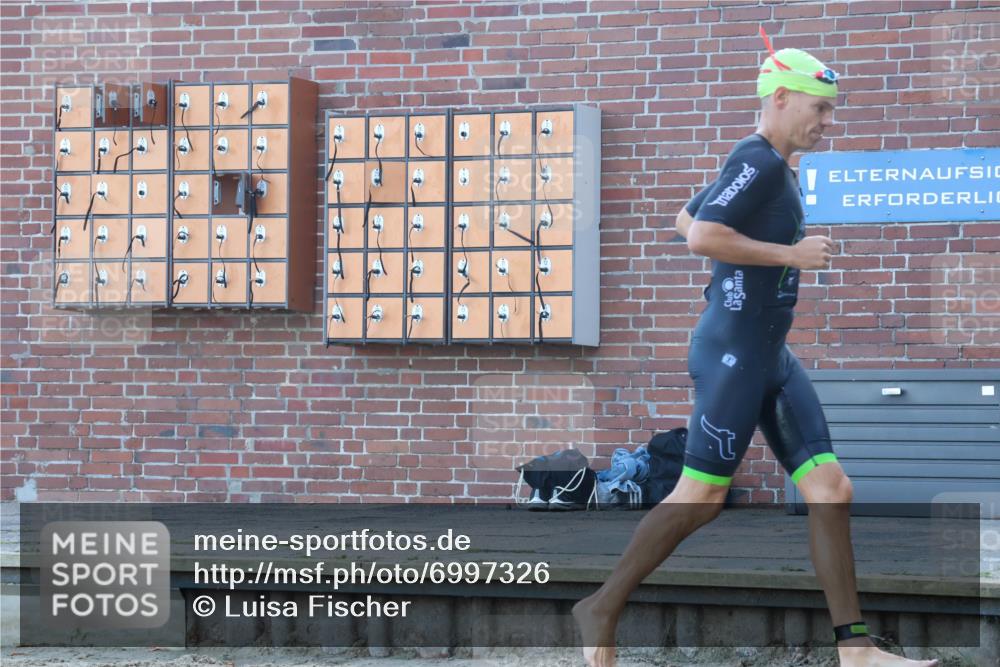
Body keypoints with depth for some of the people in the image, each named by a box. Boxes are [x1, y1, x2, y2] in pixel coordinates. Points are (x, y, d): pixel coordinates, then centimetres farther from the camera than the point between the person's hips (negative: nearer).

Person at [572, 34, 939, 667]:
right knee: (702, 496, -5)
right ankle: (602, 609, 9)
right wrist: (789, 254, -17)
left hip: (774, 356, 10)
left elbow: (686, 220, 27)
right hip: (735, 352, -10)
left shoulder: (766, 165, 17)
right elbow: (701, 236, -24)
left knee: (830, 488, 2)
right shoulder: (759, 160, -13)